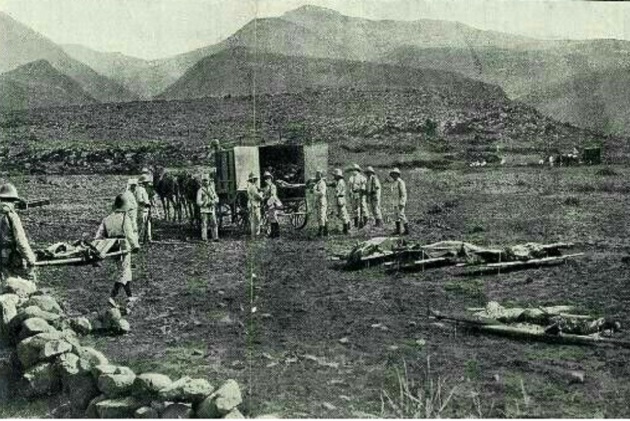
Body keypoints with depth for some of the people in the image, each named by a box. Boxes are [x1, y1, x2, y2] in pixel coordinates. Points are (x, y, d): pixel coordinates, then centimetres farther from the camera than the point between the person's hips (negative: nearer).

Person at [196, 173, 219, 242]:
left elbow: (217, 198, 9)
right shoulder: (200, 190, -4)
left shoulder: (212, 189, 10)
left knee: (214, 224, -5)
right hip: (204, 210, -3)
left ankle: (215, 237, -4)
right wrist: (207, 203, -21)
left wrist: (213, 201, -14)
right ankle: (204, 238, 1)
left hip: (212, 210, 3)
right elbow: (198, 202, -11)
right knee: (204, 225, -3)